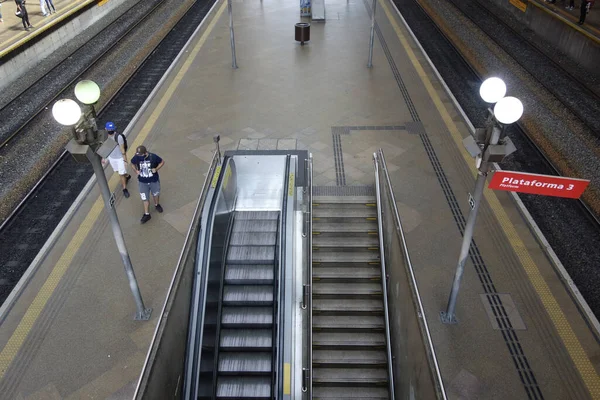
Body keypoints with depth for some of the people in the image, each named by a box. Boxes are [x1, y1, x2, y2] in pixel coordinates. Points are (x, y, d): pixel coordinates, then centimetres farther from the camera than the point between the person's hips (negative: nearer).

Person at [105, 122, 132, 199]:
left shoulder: (119, 137, -27)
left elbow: (122, 149, -19)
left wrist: (125, 161, -15)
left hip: (120, 158, -5)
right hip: (111, 157, 5)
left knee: (121, 174, 2)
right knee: (117, 171, 24)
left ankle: (124, 189, 21)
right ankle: (127, 176, 55)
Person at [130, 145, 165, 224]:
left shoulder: (153, 157, -25)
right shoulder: (136, 157, -19)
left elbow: (162, 162, -8)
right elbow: (132, 163, 4)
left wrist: (156, 169, -21)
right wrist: (136, 170, -12)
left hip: (154, 180, -1)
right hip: (142, 182, 1)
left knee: (156, 194, 24)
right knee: (145, 198, 11)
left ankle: (157, 205, 55)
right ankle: (147, 214, 27)